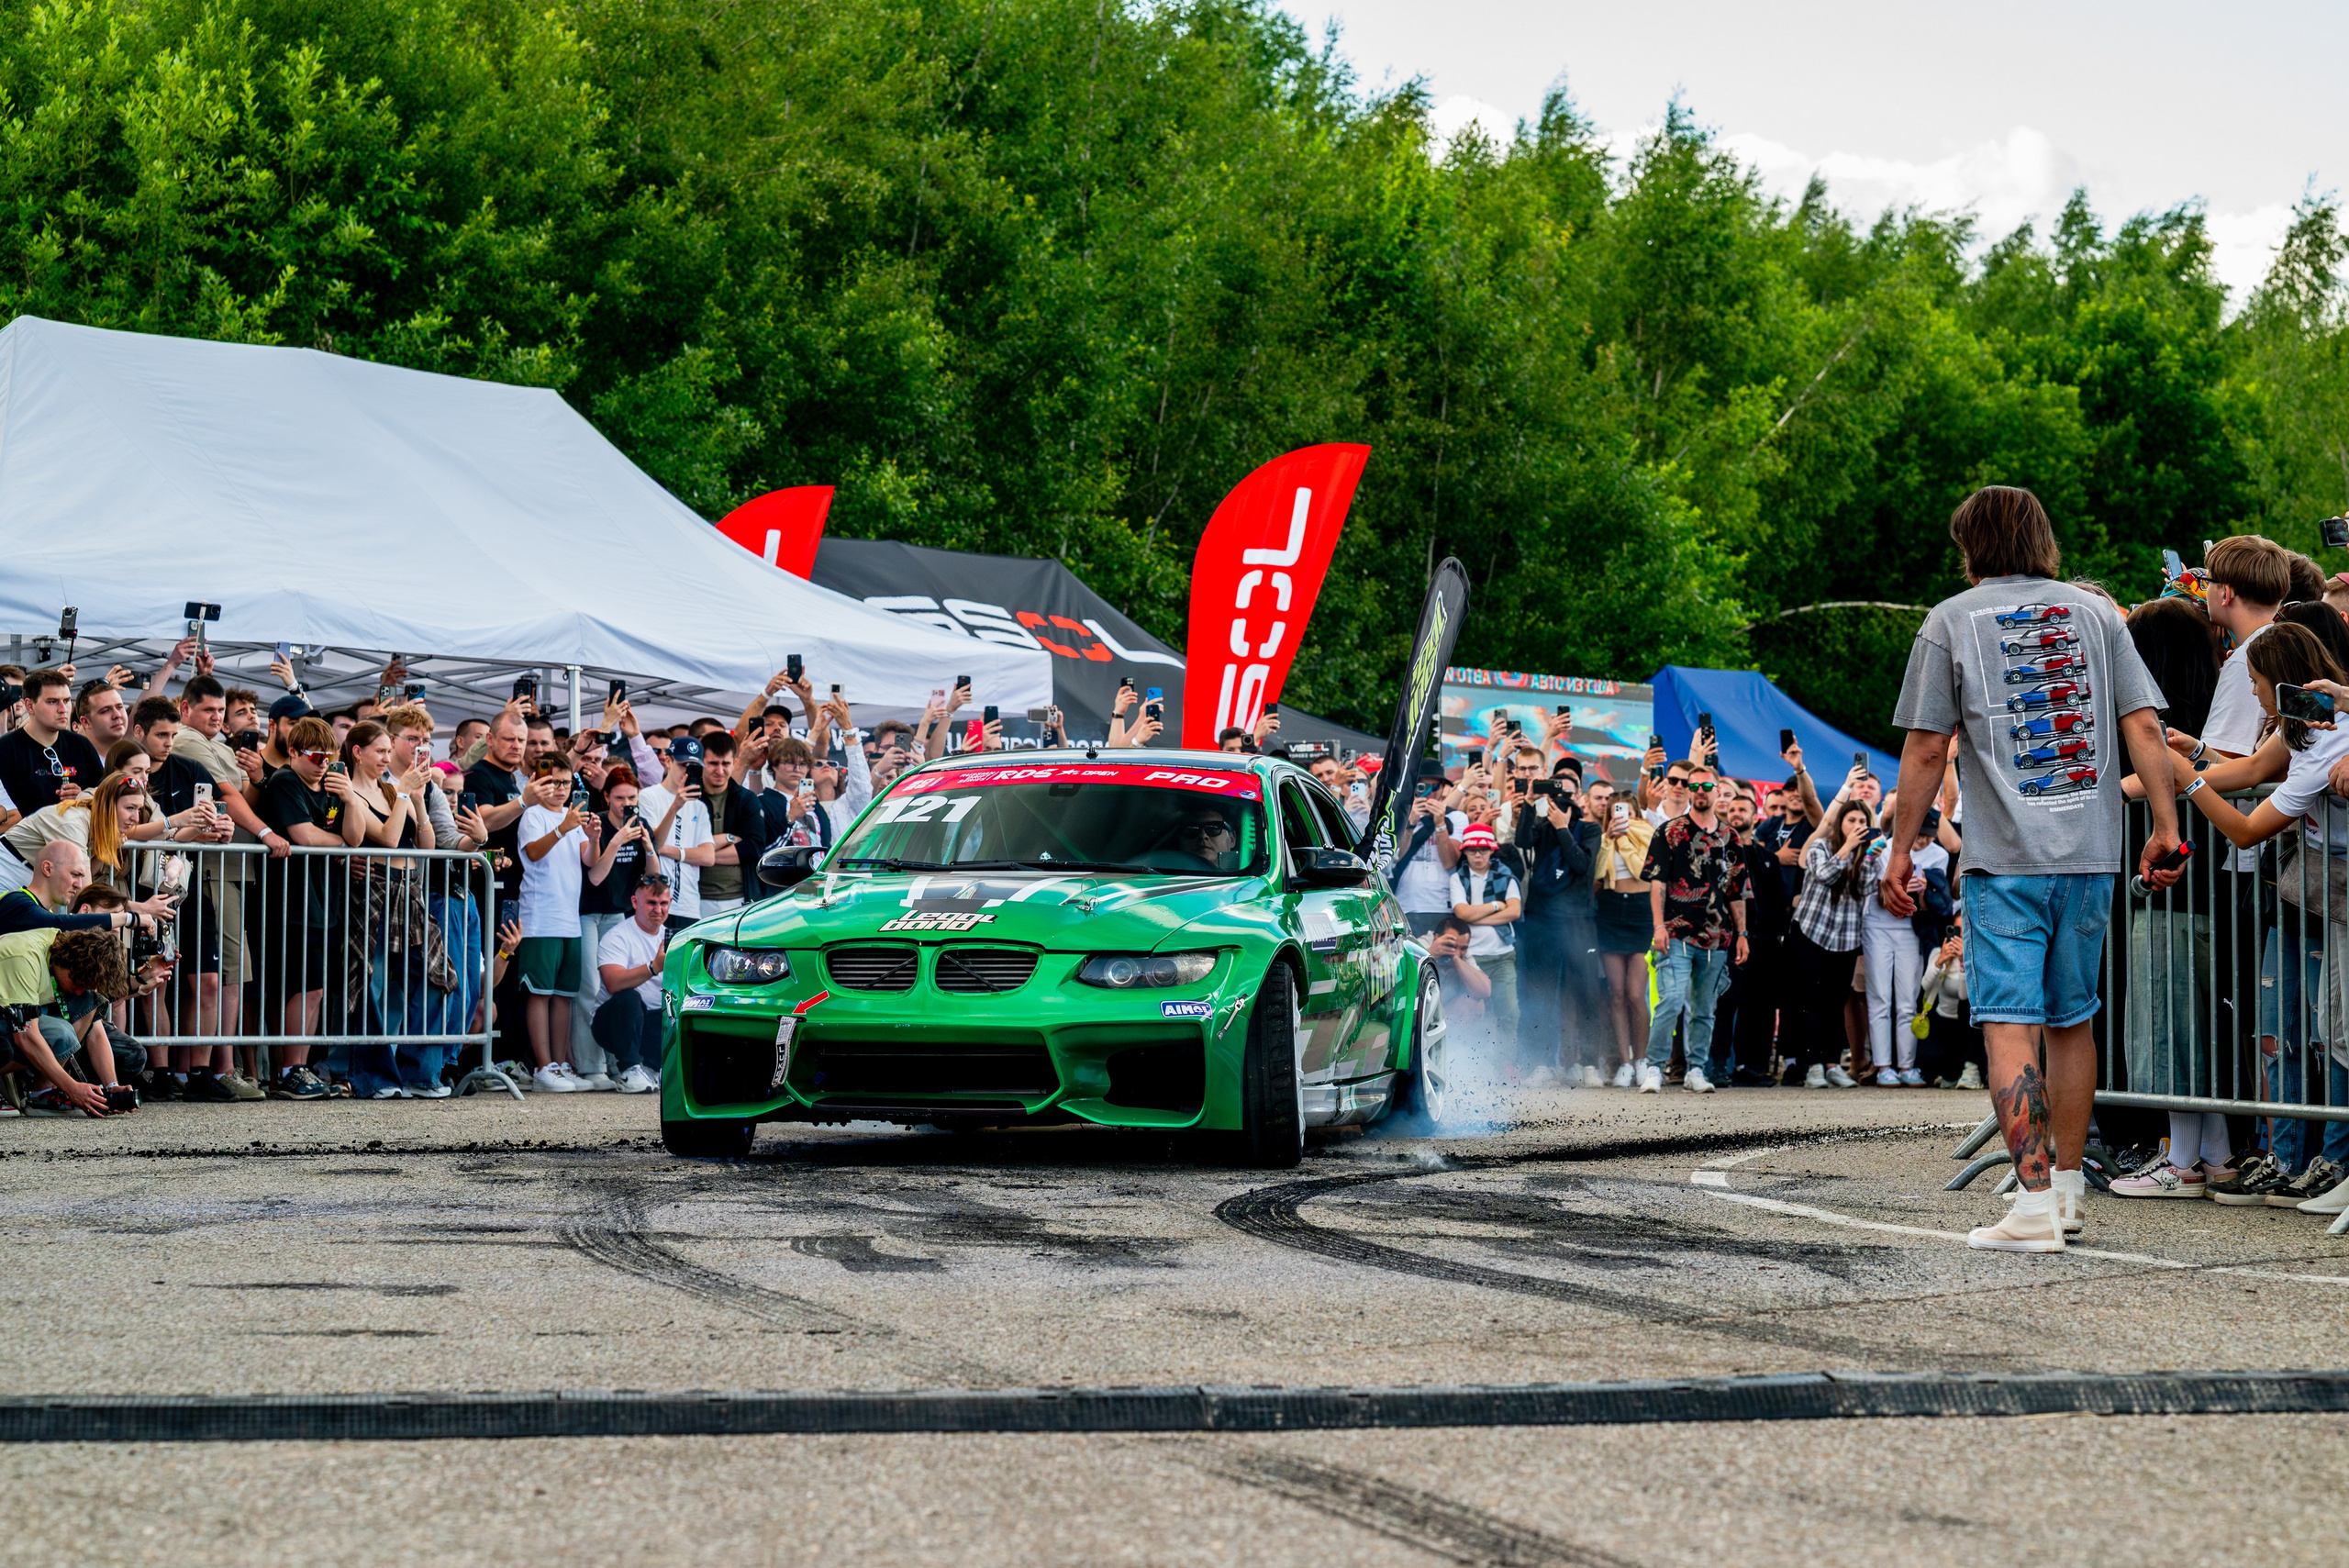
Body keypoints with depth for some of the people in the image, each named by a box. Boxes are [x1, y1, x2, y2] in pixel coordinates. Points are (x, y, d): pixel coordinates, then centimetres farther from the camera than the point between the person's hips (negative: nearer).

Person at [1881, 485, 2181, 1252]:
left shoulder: (1951, 622, 2)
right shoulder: (2091, 613, 11)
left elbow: (1926, 749, -1)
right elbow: (2144, 727, 3)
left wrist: (1900, 849, 5)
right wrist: (2165, 827, 5)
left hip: (2004, 859, -4)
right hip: (2092, 853, 4)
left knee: (2009, 1024, -7)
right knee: (2072, 1019, 17)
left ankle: (2035, 1203, -17)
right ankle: (2066, 1182, 26)